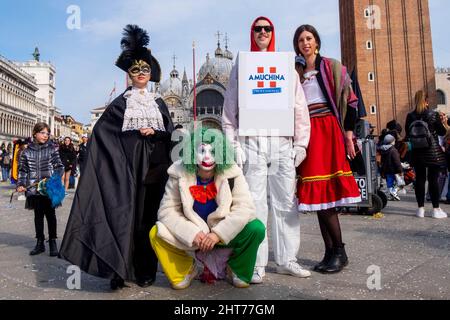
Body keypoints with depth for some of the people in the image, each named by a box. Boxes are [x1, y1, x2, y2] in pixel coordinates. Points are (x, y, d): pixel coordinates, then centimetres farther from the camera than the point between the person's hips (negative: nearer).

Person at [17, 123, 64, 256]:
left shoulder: (51, 149, 0)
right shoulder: (27, 152, 4)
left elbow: (60, 167, 0)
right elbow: (23, 170, 9)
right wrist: (20, 185, -3)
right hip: (34, 189, 2)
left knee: (50, 215, 6)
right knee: (38, 215, 11)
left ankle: (53, 242, 16)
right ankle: (40, 243, 22)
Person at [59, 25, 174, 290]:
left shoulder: (159, 103, 15)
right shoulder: (121, 102, 9)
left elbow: (171, 132, 9)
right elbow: (102, 130, 3)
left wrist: (153, 132, -8)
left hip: (154, 166, 2)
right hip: (127, 165, -2)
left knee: (149, 215, 1)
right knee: (124, 212, -7)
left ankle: (146, 271, 9)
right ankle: (119, 270, 0)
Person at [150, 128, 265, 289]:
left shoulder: (232, 174, -15)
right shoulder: (179, 174, -13)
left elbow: (245, 208, -22)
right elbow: (167, 211, -15)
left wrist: (218, 234, -31)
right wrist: (192, 234, -27)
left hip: (225, 235, 0)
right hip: (191, 235, 1)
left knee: (256, 228, -26)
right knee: (156, 233, -22)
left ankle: (237, 269, 5)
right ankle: (185, 268, 7)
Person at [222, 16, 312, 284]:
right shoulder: (241, 65, 15)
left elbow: (300, 107, 12)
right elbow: (230, 109, 7)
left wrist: (301, 142, 2)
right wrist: (233, 145, -3)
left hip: (282, 142, 2)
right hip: (251, 141, -1)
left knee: (286, 201, 2)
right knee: (255, 202, -3)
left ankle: (287, 259, 12)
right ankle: (257, 263, 4)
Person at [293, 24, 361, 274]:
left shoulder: (332, 67, 7)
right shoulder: (295, 73, 17)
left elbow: (350, 101, 2)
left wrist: (349, 136, -5)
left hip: (328, 130, -4)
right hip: (305, 134, 4)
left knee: (325, 189, -11)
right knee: (316, 194, 1)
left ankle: (340, 251, 1)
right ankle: (330, 251, 10)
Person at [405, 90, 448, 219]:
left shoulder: (410, 116, -3)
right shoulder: (433, 115, -9)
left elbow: (407, 134, 5)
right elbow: (442, 132, 0)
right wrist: (442, 122, 17)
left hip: (417, 152, 3)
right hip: (433, 151, -2)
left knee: (420, 179, 7)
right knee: (433, 179, 2)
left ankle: (421, 208, 12)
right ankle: (436, 209, 6)